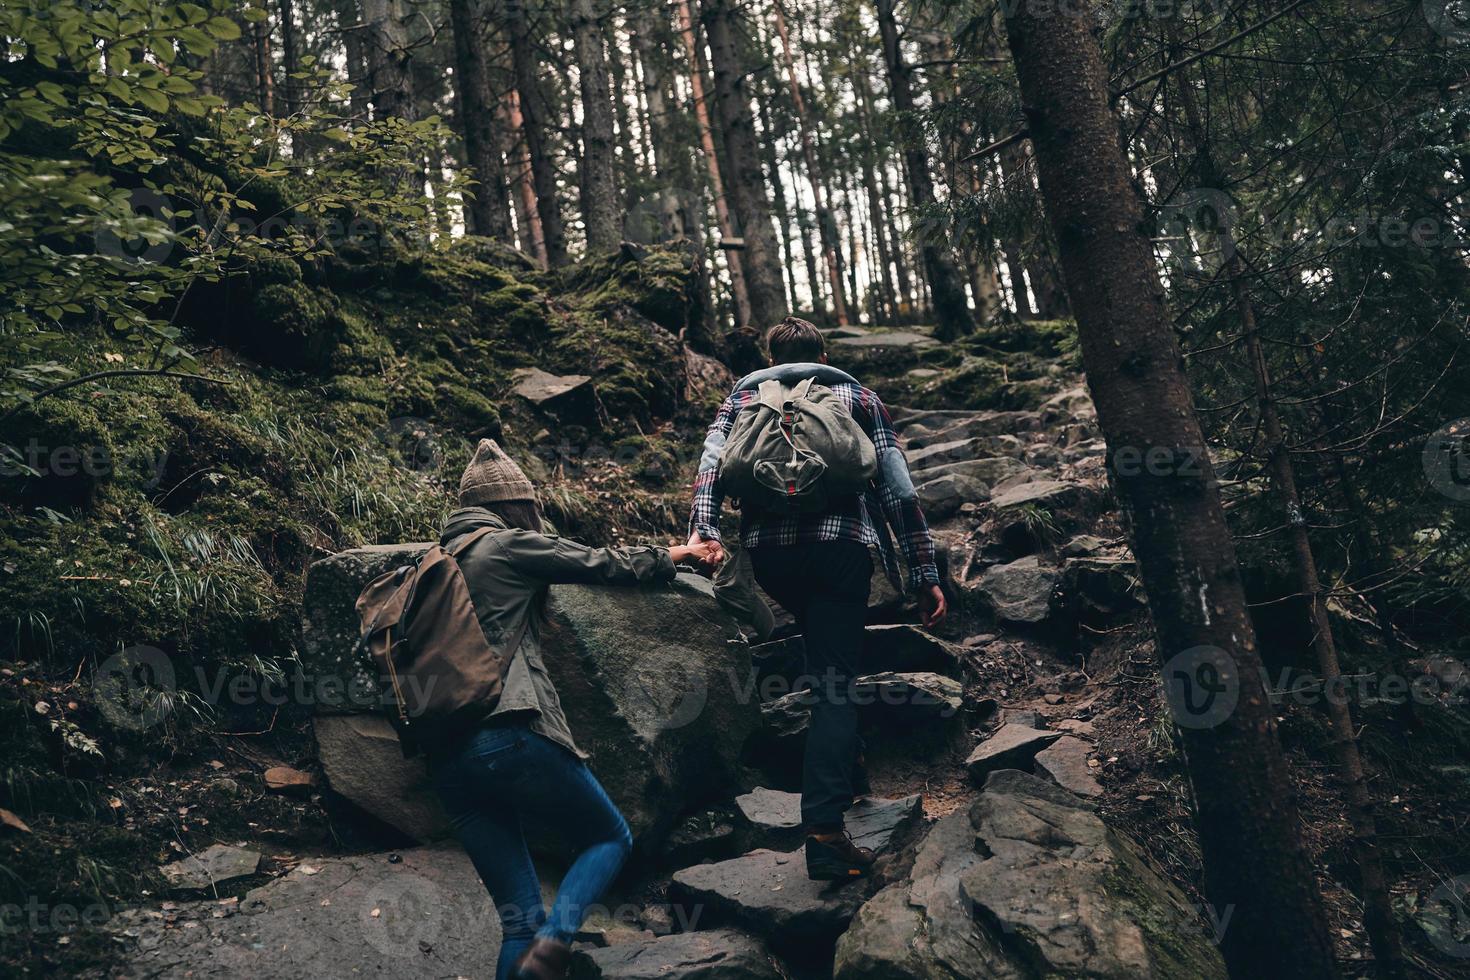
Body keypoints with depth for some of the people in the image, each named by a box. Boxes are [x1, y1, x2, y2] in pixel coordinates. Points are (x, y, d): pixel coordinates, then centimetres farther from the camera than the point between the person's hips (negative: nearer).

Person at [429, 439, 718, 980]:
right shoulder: (510, 544, 1)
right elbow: (604, 564, 9)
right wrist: (674, 555, 25)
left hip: (446, 758, 7)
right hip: (512, 735, -7)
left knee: (519, 918, 9)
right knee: (611, 838, 12)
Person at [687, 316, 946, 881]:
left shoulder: (741, 399, 22)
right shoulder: (857, 396, 19)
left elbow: (712, 462, 1)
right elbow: (898, 490, 9)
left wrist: (703, 530, -12)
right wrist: (925, 574, 9)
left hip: (768, 550, 2)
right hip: (840, 546, -2)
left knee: (825, 649, 32)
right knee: (834, 682, -2)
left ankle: (843, 748, 34)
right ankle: (824, 830, -13)